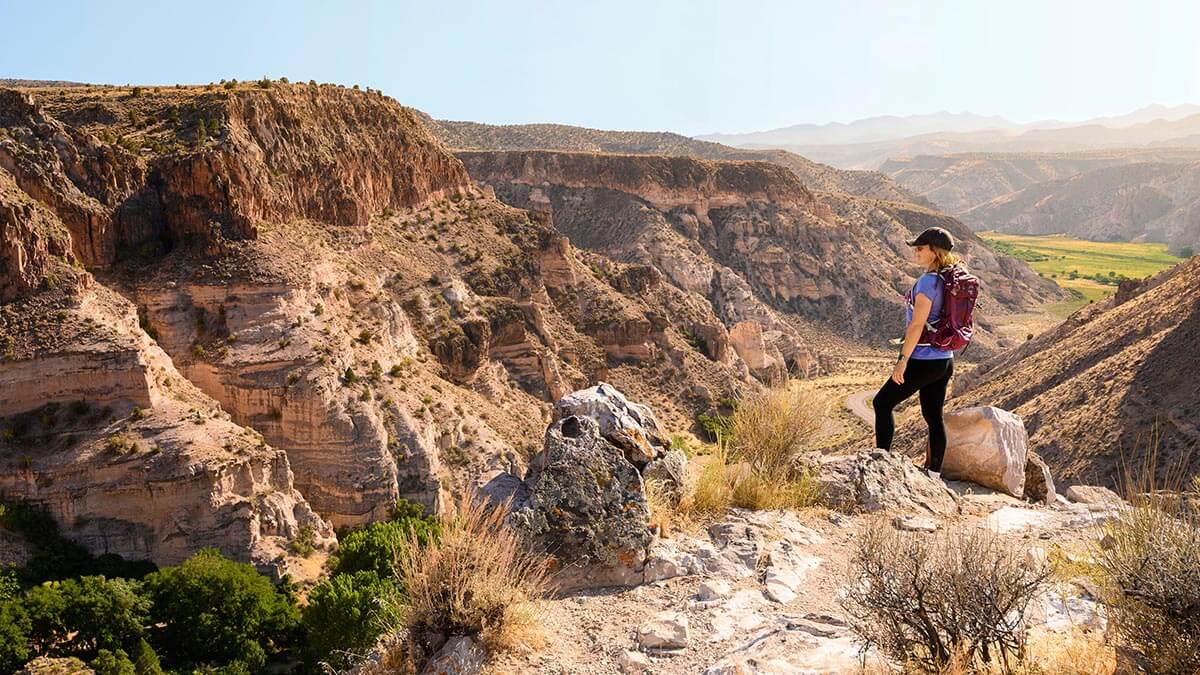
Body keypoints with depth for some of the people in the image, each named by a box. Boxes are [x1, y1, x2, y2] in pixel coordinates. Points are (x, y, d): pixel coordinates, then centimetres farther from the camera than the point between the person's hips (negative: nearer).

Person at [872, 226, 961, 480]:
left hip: (924, 361, -9)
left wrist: (903, 360, -21)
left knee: (882, 403, 4)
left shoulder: (928, 281, -18)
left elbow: (917, 324, -22)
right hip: (945, 360, 9)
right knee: (934, 416, 14)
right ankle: (934, 473, 20)